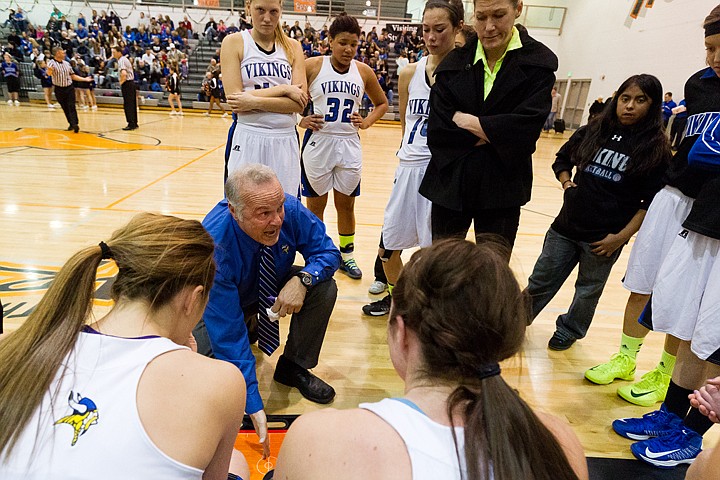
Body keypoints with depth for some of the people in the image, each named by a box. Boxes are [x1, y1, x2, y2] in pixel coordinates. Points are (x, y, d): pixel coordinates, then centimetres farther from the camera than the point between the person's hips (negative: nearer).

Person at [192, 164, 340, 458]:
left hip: (273, 290, 3)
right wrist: (254, 408, -35)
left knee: (324, 287, -23)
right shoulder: (213, 245, -38)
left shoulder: (290, 209, -29)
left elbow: (327, 251, -15)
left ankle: (293, 368, 0)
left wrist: (302, 279, -39)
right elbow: (228, 334, -36)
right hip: (227, 304, -2)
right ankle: (251, 329, 11)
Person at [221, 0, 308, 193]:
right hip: (247, 140, -2)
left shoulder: (293, 47, 7)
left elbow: (299, 103, -5)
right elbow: (234, 98, -12)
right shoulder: (234, 42, 1)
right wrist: (283, 89, -11)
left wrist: (255, 101, -15)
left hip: (286, 141, 2)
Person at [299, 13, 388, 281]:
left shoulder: (363, 72, 3)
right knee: (315, 206, 9)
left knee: (346, 205, 12)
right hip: (318, 143, -2)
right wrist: (300, 120, -10)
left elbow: (382, 103, 17)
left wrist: (366, 122, 1)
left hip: (349, 145, 2)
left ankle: (346, 255, 29)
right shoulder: (312, 66, -6)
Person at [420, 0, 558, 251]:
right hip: (450, 183, 2)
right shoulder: (454, 62, 2)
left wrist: (466, 120, -12)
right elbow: (437, 132, -8)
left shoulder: (539, 62, -2)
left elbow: (525, 128, -16)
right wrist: (487, 134, -12)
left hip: (502, 191, -1)